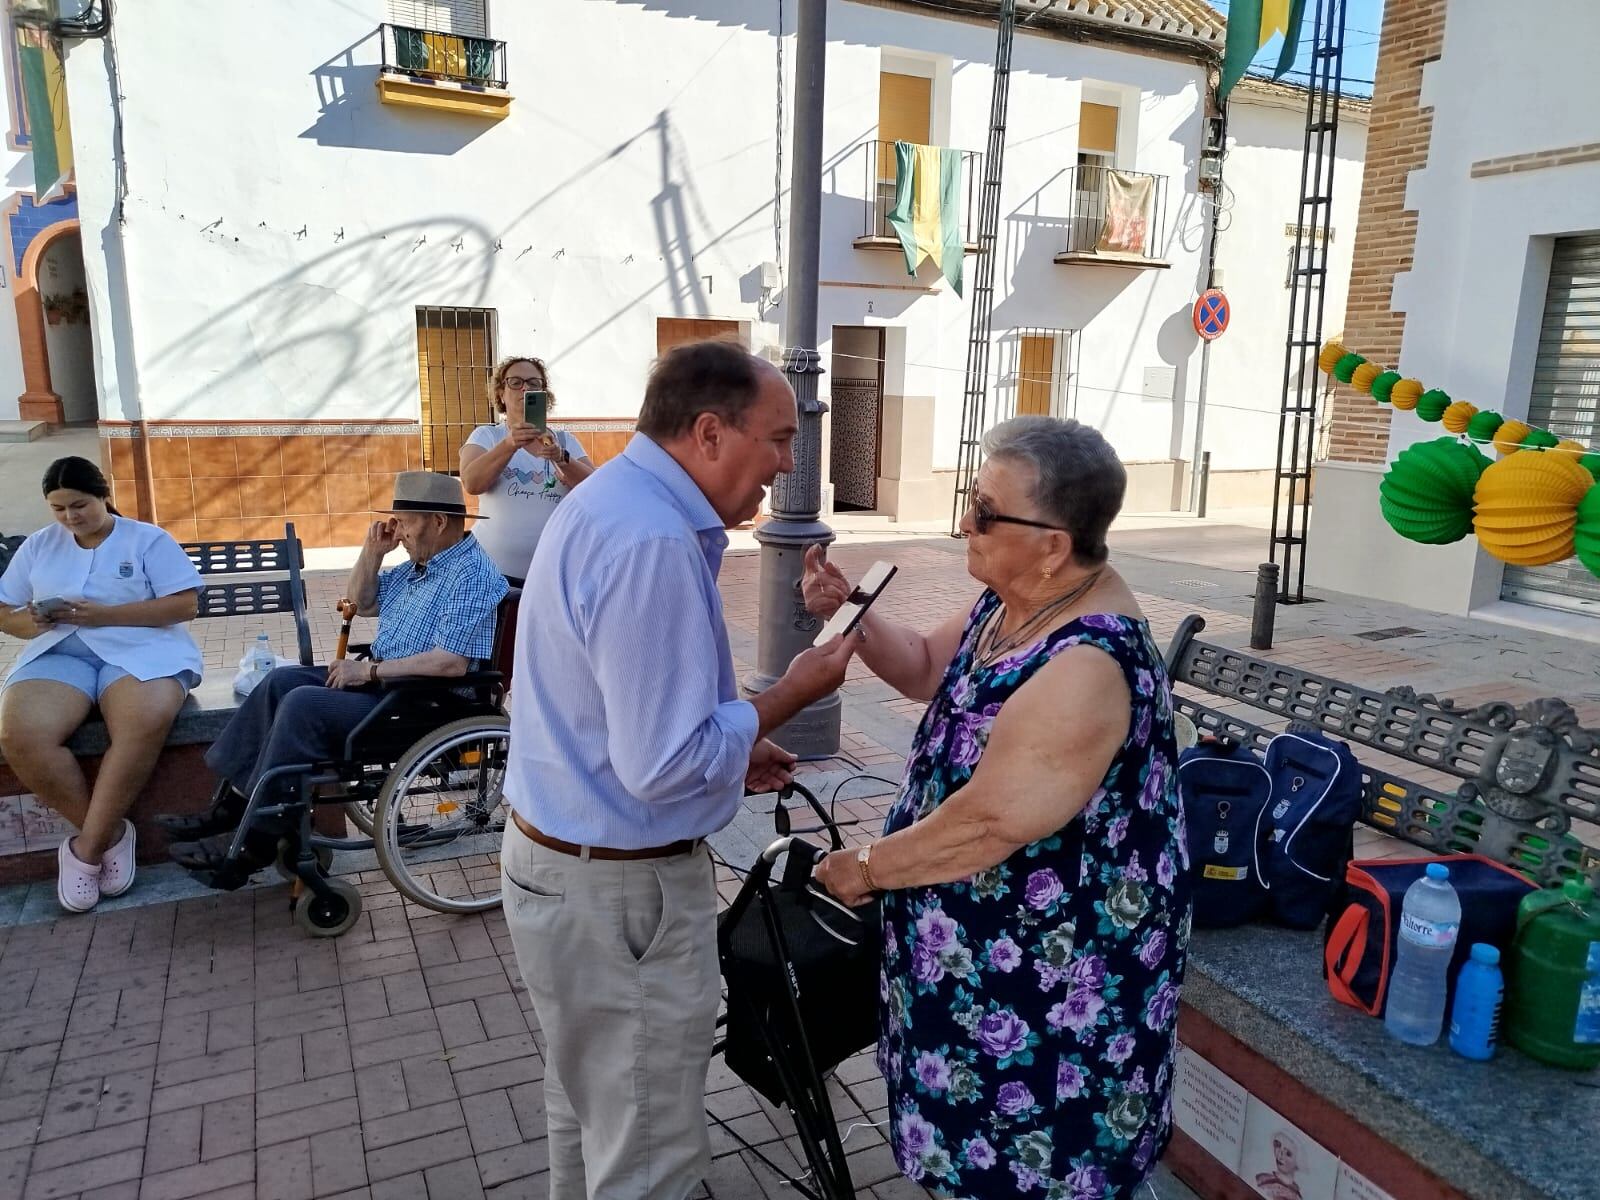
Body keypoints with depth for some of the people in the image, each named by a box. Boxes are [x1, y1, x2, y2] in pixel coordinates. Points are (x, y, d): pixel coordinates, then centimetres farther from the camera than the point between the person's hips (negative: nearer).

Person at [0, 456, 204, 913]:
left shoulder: (149, 539, 6)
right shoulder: (38, 545, 18)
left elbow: (186, 604, -4)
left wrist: (104, 614, -12)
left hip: (140, 649, -3)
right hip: (58, 654, 3)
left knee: (147, 722, -37)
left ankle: (86, 845, -20)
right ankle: (109, 833, -12)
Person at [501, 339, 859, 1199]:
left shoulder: (612, 499, 6)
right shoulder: (654, 542, -27)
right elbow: (663, 768, -28)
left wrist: (732, 748, 11)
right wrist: (791, 694, -16)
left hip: (562, 858, 10)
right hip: (622, 886, -10)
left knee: (590, 1108, 28)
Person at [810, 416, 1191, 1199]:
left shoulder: (1086, 668, -32)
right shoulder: (1015, 603, -3)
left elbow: (985, 826, -29)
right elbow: (929, 669, 12)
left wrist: (866, 867, -14)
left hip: (1047, 964, -9)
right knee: (983, 1136, 27)